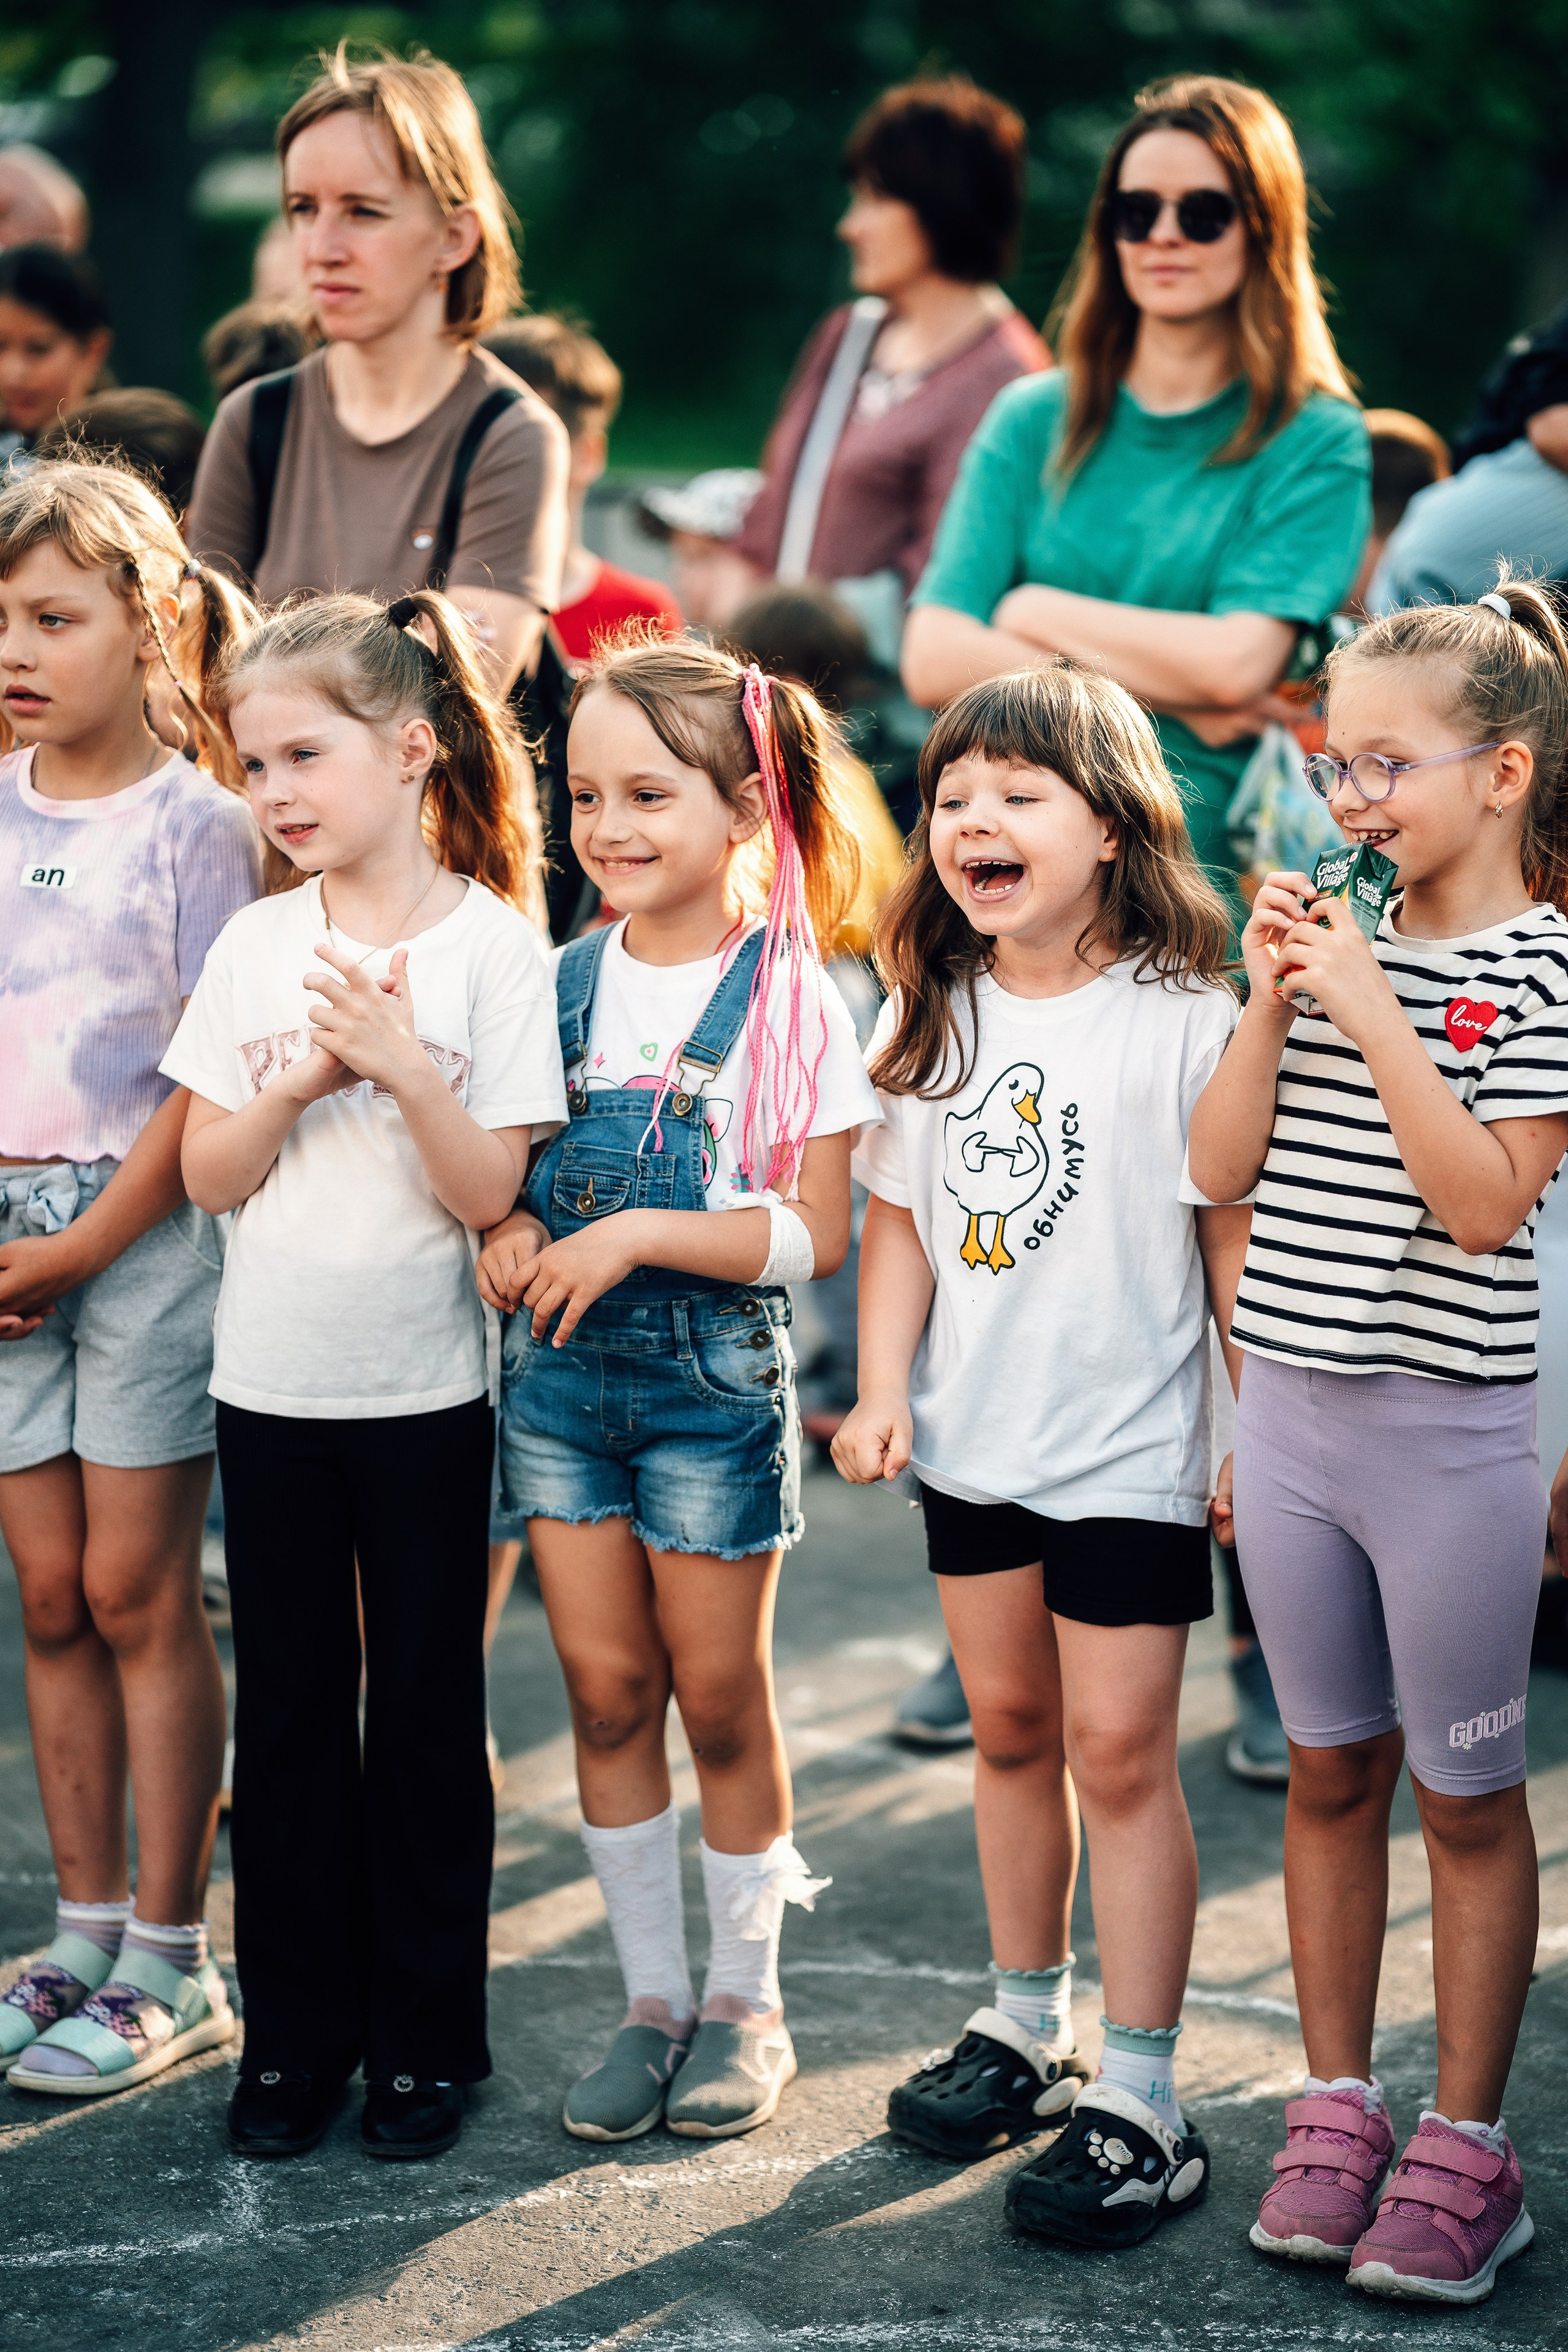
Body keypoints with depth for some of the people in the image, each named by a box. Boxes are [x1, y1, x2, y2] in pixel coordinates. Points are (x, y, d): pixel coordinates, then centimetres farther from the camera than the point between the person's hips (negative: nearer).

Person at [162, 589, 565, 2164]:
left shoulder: (491, 948, -8)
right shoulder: (258, 946, 2)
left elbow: (490, 1191, -12)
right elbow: (209, 1174, 1)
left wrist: (403, 1066, -24)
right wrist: (301, 1081, -15)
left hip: (424, 1394, -3)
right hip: (271, 1384, 3)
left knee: (426, 1712, 6)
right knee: (289, 1710, 10)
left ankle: (426, 2033, 19)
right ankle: (294, 2028, 21)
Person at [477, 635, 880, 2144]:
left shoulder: (787, 999, -9)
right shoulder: (568, 981, 5)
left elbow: (813, 1231, -13)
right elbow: (514, 1160, 15)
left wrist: (637, 1236, -20)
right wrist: (511, 1232, -7)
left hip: (714, 1379, -4)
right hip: (560, 1370, 4)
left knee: (717, 1693, 6)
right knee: (604, 1685, 7)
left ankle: (745, 2001, 22)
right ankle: (652, 1999, 20)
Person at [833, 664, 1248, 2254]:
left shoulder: (1181, 1019, -11)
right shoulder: (930, 1016, 4)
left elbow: (1233, 1236, -8)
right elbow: (901, 1222, 9)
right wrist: (883, 1391, -1)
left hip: (1129, 1449, -5)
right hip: (972, 1442, 5)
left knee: (1120, 1747, -3)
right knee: (1009, 1726, 16)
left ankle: (1139, 2096, 3)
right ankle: (1027, 2022, 31)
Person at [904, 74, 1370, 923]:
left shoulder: (1316, 441, 2)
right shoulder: (1032, 421, 10)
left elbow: (1236, 664, -11)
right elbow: (934, 661, 0)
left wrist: (1036, 611, -2)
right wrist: (1175, 700, -8)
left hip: (1211, 877, -2)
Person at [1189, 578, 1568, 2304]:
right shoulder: (1341, 939, 7)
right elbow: (1220, 1167, 4)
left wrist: (1375, 1018, -22)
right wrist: (1272, 1001, -8)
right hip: (1289, 1409, 5)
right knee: (1330, 1773, 14)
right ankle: (1337, 2104, 27)